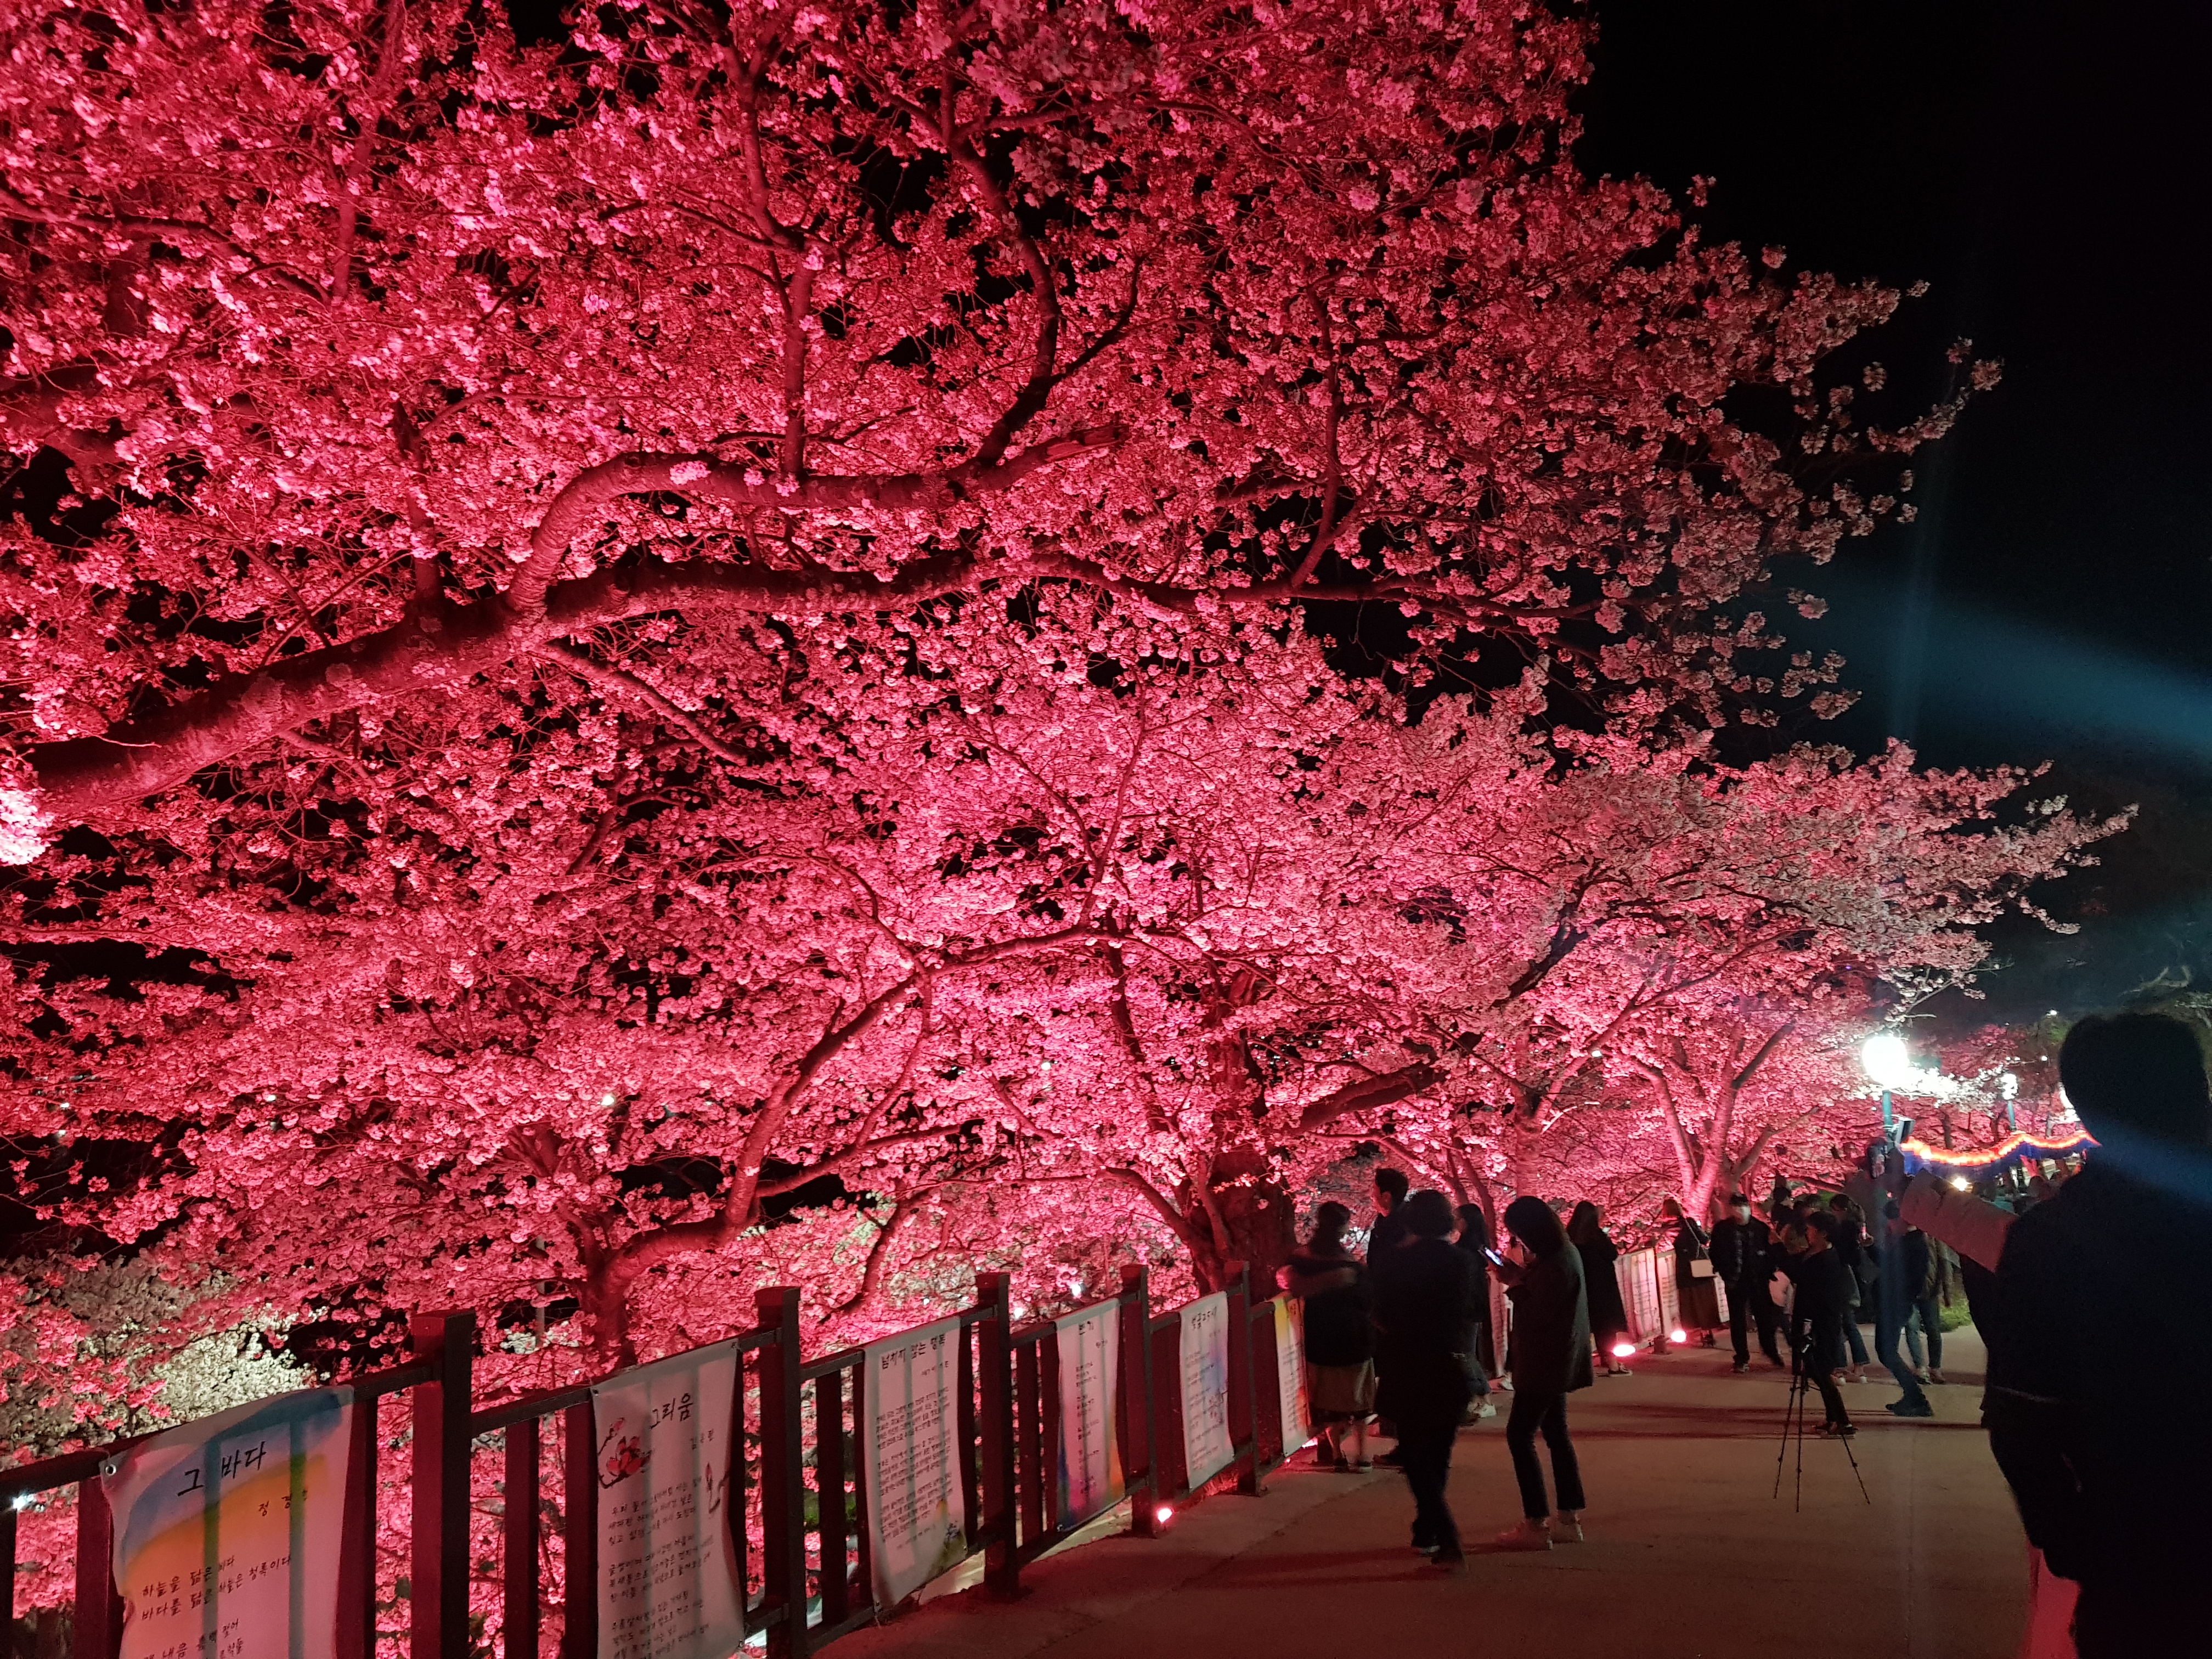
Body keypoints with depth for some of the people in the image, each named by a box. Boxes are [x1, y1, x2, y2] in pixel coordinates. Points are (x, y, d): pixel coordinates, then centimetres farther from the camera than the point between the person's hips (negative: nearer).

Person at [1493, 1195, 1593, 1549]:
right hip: (1554, 1361, 10)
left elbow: (1536, 1316, -22)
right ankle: (1568, 1519, 22)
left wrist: (1515, 1284, -12)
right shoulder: (1563, 1252, 7)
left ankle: (1536, 1526, -3)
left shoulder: (1557, 1264, -24)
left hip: (1545, 1363, -10)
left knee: (1520, 1435, -5)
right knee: (1555, 1433, 16)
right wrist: (1521, 1276, -2)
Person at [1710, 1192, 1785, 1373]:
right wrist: (1725, 1274, -4)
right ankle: (1742, 1359, 15)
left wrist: (1768, 1272, -4)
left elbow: (1770, 1252, 4)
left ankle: (1770, 1350, 29)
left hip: (1759, 1282, 1)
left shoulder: (1761, 1228, -1)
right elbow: (1716, 1255, 2)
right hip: (1735, 1282, 0)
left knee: (1765, 1317, 7)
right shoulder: (1722, 1229, -3)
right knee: (1737, 1321, 5)